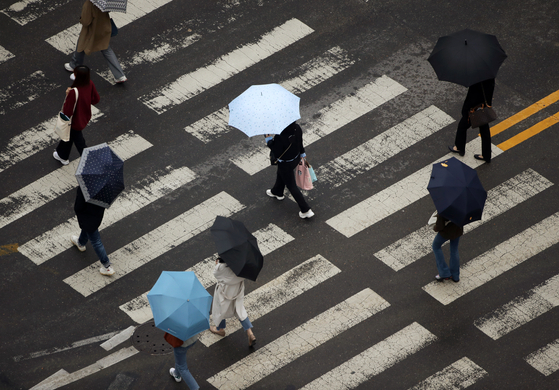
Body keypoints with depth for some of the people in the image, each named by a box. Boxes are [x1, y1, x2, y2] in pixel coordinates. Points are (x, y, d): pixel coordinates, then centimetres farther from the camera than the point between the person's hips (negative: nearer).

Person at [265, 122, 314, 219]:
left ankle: (306, 210, 20)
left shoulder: (280, 137, -39)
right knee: (280, 175, 35)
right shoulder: (297, 128, -19)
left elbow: (277, 153, -27)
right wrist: (302, 154, 17)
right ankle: (277, 192, 64)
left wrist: (269, 139, -18)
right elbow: (300, 142, -1)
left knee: (291, 185, 13)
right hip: (296, 158, 7)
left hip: (286, 163, -7)